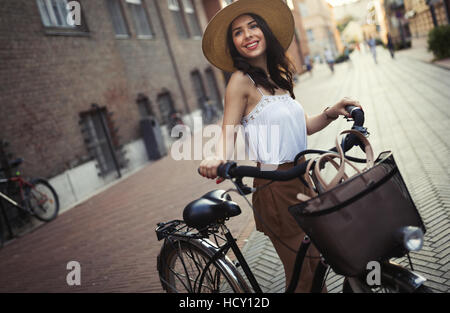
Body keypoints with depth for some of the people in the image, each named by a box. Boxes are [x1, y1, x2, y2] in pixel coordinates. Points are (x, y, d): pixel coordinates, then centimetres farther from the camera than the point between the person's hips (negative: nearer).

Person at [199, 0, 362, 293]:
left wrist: (332, 112, -7)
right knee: (302, 276, 3)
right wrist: (218, 158, -36)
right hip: (275, 188, -7)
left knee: (315, 261, 19)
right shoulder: (242, 80, -10)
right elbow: (228, 134, -15)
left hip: (301, 179, 7)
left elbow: (305, 126, 11)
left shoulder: (279, 77, 13)